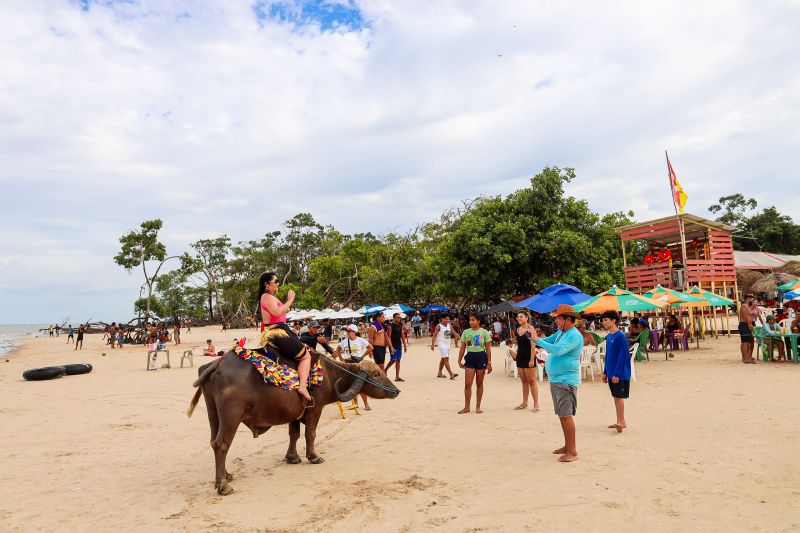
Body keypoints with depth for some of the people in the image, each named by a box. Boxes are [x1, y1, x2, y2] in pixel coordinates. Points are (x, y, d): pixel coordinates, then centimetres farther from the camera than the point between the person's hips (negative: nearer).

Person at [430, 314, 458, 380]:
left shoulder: (449, 325, 4)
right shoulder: (439, 326, -12)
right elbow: (434, 335, -11)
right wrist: (432, 345, -16)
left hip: (448, 343, 7)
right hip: (442, 344, -7)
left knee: (443, 359, 16)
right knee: (446, 359, -11)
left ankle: (439, 373, 27)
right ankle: (451, 374, -14)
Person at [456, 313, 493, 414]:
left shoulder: (484, 332, -2)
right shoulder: (466, 332, 5)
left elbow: (488, 349, -1)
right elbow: (462, 347, 8)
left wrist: (489, 363, -5)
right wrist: (459, 360, 4)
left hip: (481, 357, -2)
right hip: (470, 357, 2)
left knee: (479, 384, 7)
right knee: (467, 384, -2)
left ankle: (478, 407, 18)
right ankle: (466, 407, 8)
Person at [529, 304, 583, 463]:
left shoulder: (574, 335, -17)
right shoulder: (560, 332, 13)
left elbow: (558, 349, -28)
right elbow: (548, 341, 17)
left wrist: (538, 340, -22)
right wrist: (534, 337, -2)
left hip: (566, 381, -9)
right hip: (556, 380, 9)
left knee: (566, 415, -9)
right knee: (561, 415, 15)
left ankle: (572, 451, -3)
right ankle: (568, 446, 26)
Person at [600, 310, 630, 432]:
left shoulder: (620, 336, -16)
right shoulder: (609, 336, 10)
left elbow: (623, 356, -18)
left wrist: (617, 374, -20)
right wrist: (605, 372, 16)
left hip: (620, 374, -8)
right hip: (611, 373, 8)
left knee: (619, 397, -4)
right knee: (616, 397, 12)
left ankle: (621, 422, 3)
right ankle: (620, 422, 20)